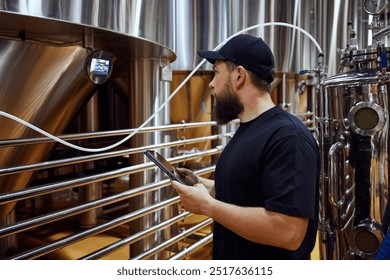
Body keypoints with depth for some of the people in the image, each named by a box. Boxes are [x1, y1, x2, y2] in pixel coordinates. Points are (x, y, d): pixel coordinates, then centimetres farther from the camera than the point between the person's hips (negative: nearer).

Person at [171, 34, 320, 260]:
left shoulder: (288, 137, -23)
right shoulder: (246, 130, 6)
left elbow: (288, 233, -31)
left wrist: (207, 205, -24)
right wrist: (211, 186, 3)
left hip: (270, 254, -8)